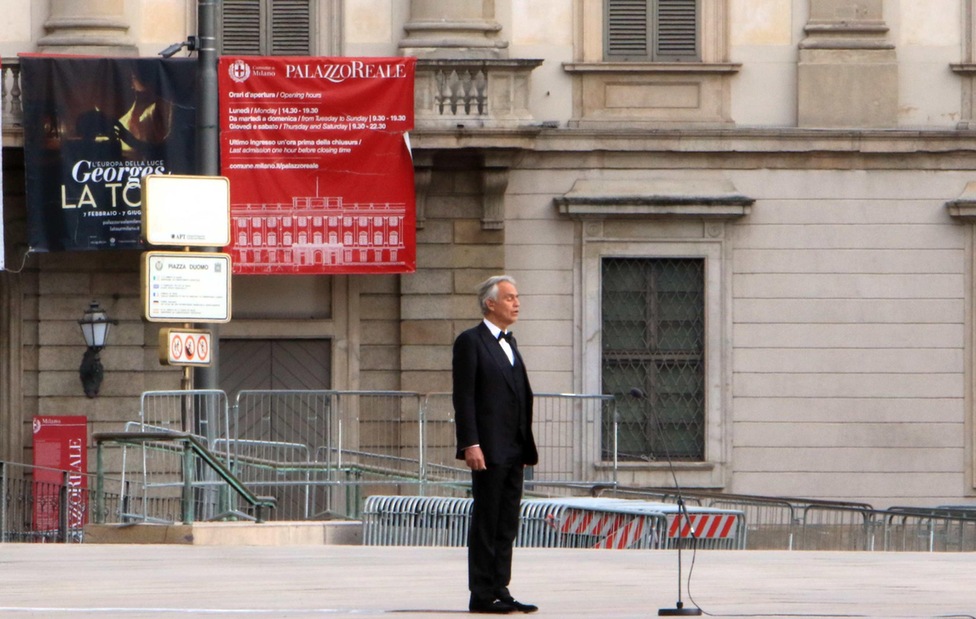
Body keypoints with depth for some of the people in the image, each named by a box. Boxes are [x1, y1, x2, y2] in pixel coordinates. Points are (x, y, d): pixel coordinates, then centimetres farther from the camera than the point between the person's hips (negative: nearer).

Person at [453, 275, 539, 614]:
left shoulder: (509, 343, 18)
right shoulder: (470, 341, -7)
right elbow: (463, 397, -12)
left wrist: (527, 445, 14)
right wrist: (470, 445, -19)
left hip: (514, 450, 8)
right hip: (488, 451, -8)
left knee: (507, 526, 8)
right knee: (485, 523, -4)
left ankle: (500, 591, 12)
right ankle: (482, 595, -2)